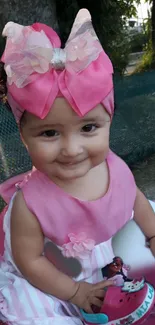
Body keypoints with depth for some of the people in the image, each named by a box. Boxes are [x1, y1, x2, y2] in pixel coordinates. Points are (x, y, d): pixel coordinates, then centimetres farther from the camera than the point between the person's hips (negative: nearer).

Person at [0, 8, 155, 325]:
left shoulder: (116, 168, -22)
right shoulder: (30, 204, -35)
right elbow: (30, 262, -20)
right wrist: (76, 291, -13)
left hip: (112, 263, 5)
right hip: (51, 283, -4)